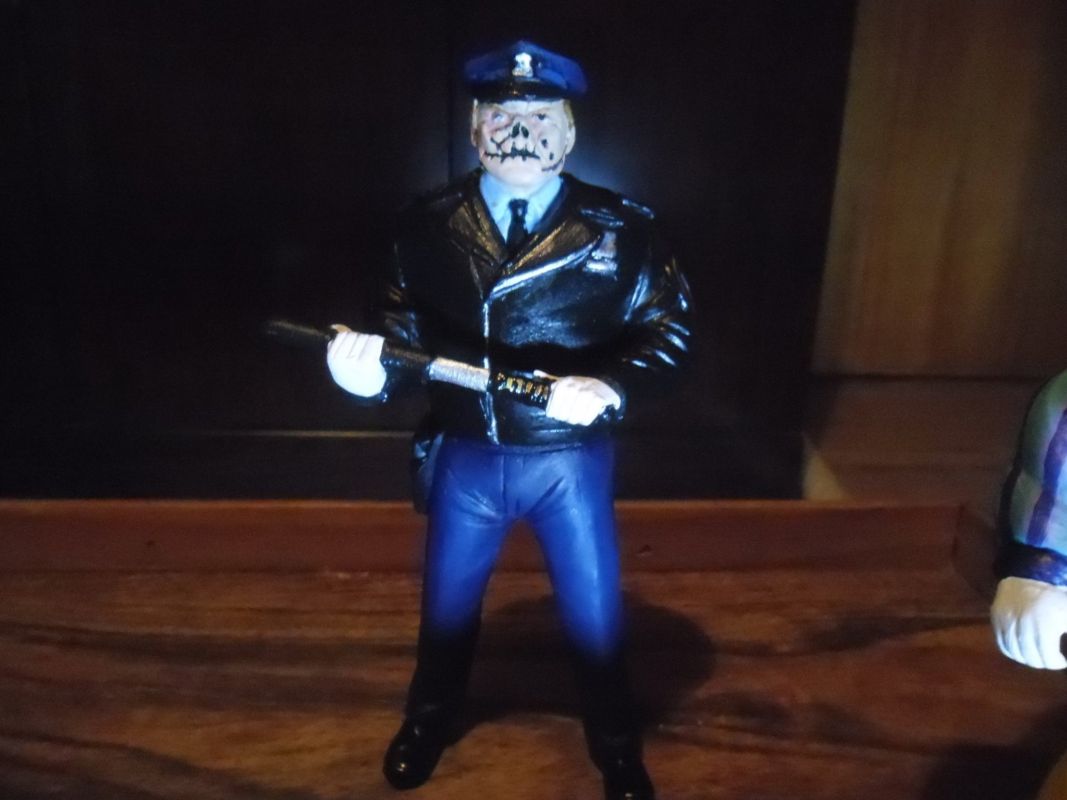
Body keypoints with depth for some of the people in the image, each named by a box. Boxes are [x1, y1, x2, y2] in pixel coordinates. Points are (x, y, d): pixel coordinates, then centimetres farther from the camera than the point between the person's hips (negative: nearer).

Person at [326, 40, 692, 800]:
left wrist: (612, 384, -24)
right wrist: (371, 366, -22)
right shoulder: (428, 225, -2)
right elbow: (405, 332, 0)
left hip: (571, 460, -1)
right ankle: (429, 721, 52)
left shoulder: (620, 228, -8)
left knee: (595, 615, 15)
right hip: (465, 456, 2)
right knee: (448, 603, 22)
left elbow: (672, 327, -7)